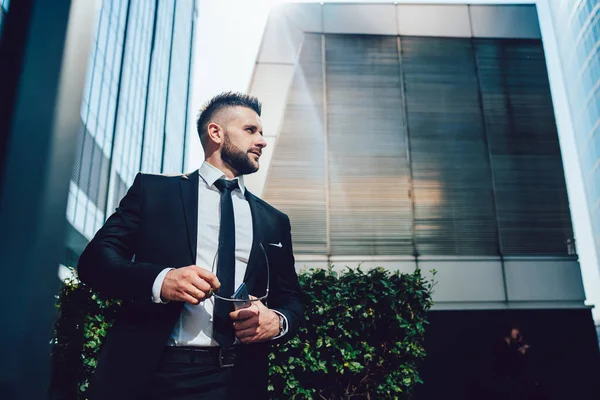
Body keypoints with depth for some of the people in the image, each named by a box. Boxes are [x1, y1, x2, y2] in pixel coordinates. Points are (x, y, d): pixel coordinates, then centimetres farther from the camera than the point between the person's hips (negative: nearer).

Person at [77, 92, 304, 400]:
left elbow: (290, 298, 13)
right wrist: (158, 280, -21)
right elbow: (94, 259, -3)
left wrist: (278, 321, -11)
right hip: (149, 372, -2)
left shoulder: (274, 221, 12)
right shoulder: (153, 189, 4)